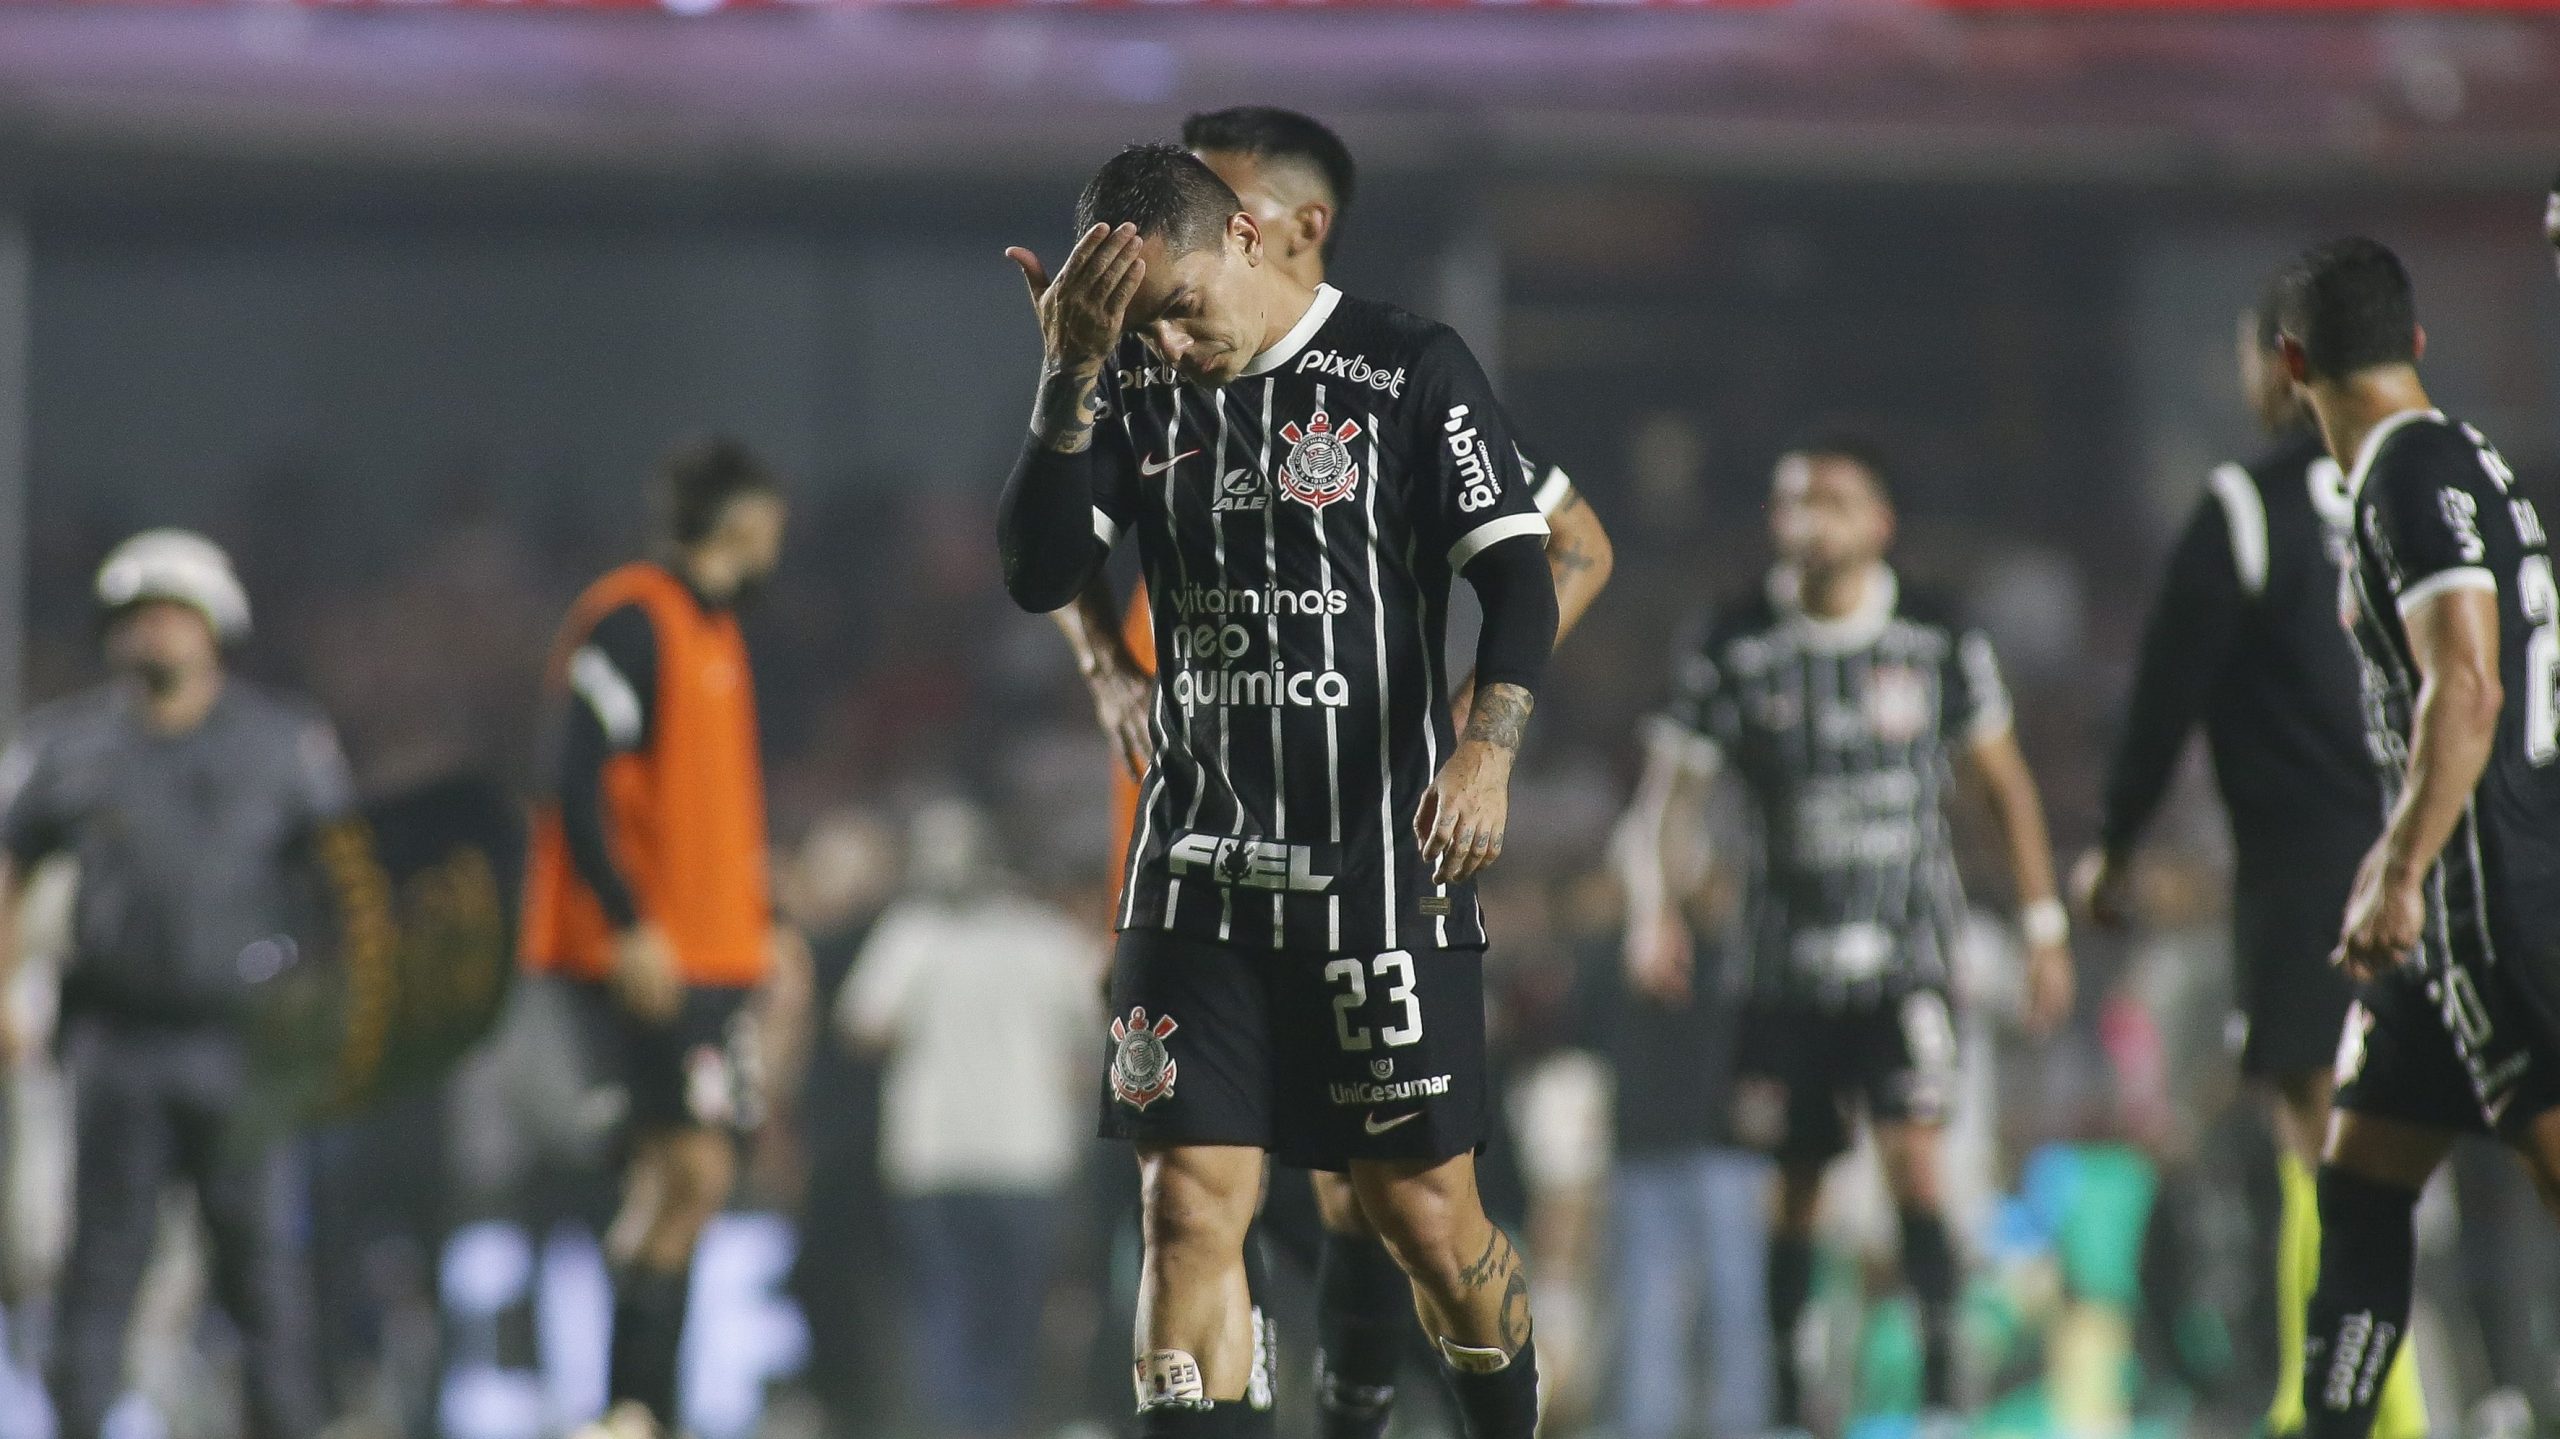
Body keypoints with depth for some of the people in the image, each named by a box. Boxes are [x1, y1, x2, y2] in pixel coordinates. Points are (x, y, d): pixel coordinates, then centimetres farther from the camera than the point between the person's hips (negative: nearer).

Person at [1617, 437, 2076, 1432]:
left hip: (1907, 949, -2)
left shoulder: (1938, 642, -2)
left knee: (1914, 1156, -18)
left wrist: (2043, 927, 7)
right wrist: (1651, 905, -17)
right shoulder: (1739, 648, -2)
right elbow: (1668, 789, 0)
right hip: (1790, 964, 2)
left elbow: (2006, 786, 8)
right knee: (1795, 1183, 7)